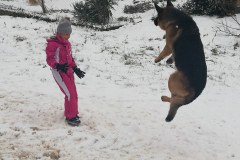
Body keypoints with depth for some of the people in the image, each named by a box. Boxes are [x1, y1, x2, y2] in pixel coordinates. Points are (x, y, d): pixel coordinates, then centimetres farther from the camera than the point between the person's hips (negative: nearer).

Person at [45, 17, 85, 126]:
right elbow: (49, 59, -14)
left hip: (68, 71, 8)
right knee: (70, 94, -12)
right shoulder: (53, 44, -13)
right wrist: (58, 66, -31)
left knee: (73, 94, 13)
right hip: (59, 72, -8)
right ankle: (70, 117, -1)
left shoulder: (67, 44, 12)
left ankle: (71, 113, 31)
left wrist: (75, 68, 14)